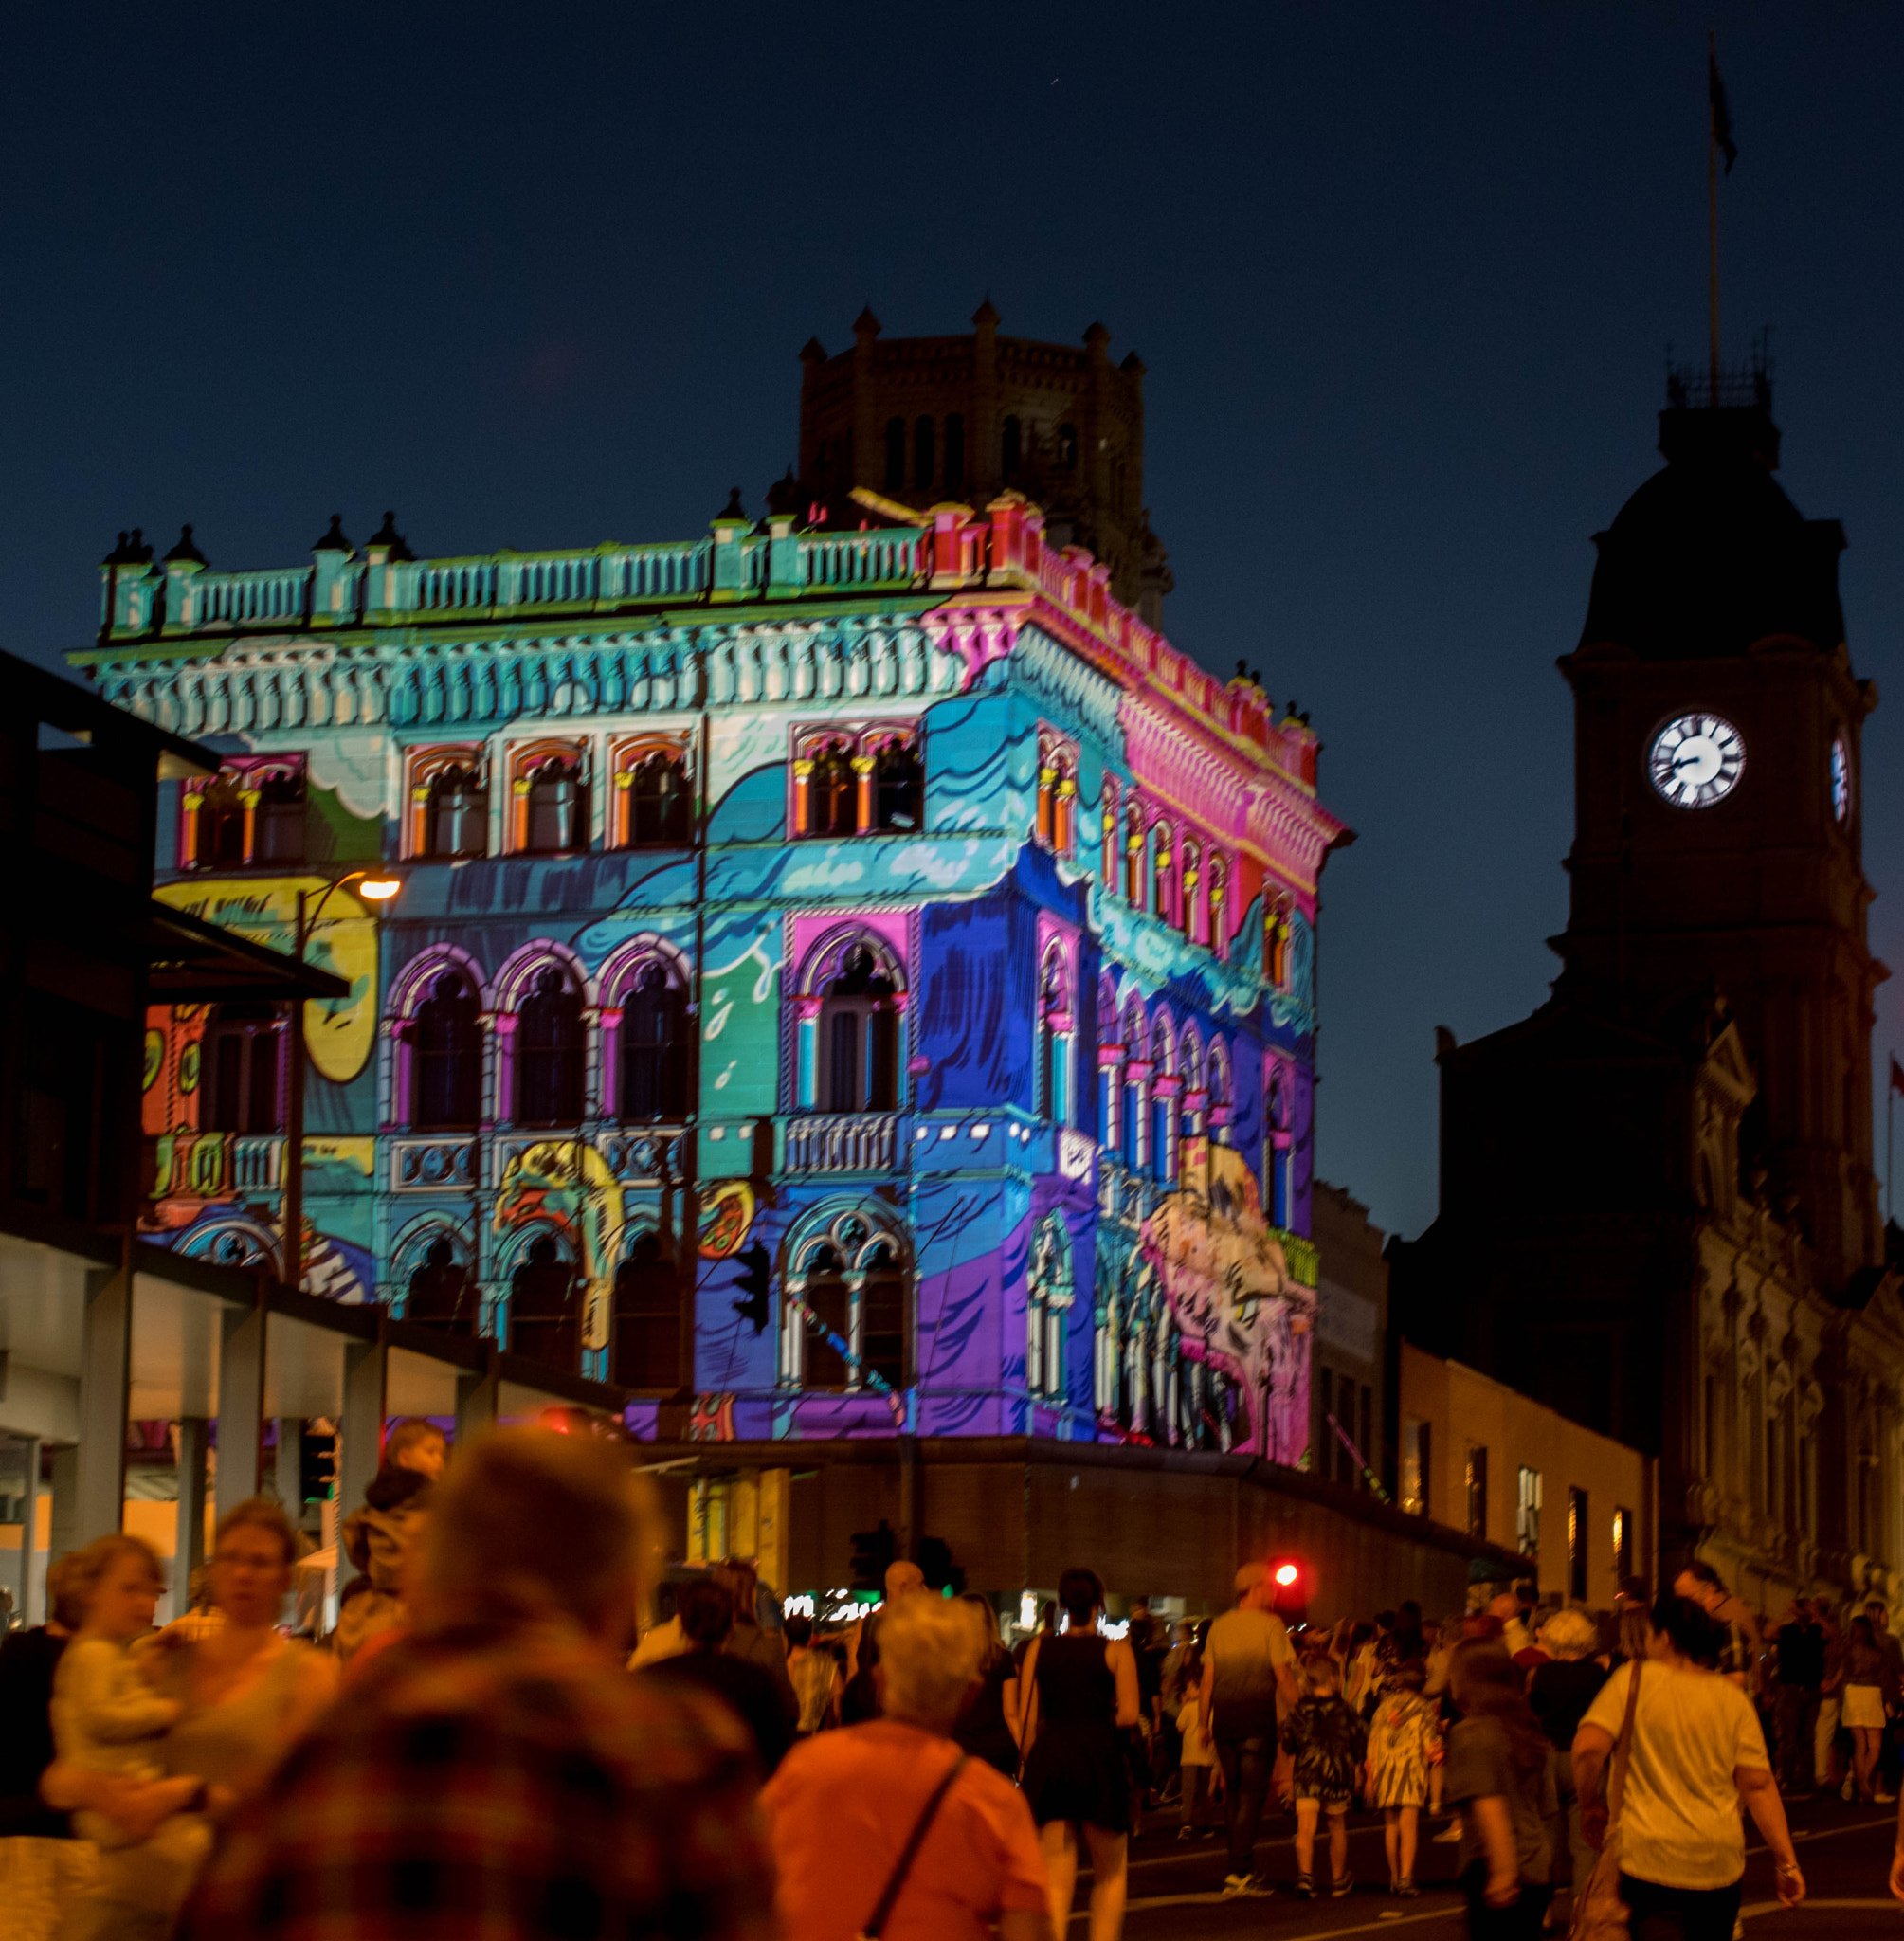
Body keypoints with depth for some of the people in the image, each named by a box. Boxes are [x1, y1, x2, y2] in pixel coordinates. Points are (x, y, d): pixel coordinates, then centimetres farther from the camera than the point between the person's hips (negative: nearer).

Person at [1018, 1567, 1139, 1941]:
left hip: (1048, 1759, 2)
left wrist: (1031, 1766, 13)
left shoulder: (1039, 1649, 7)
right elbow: (1128, 1714, -6)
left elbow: (1027, 1717, 4)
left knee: (1056, 1878, 3)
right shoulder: (1116, 1651, 0)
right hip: (1100, 1759, -2)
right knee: (1109, 1872, 15)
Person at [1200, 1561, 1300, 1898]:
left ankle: (1241, 1868, 19)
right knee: (1252, 1793, -2)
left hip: (1224, 1716, 5)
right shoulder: (1270, 1624, -3)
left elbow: (1207, 1680, 11)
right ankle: (1240, 1871, -7)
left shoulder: (1220, 1626, 11)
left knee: (1233, 1791, 15)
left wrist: (1204, 1722, 17)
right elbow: (1283, 1676, -7)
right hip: (1257, 1716, -5)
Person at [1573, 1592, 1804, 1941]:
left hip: (1649, 1853, -4)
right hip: (1719, 1860, 4)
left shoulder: (1634, 1678, -4)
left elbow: (1588, 1747, -16)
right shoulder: (1732, 1698, 3)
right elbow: (1758, 1784, -2)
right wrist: (1787, 1861, -1)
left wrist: (1590, 1804, 2)